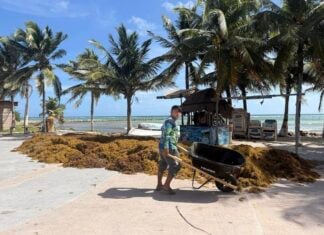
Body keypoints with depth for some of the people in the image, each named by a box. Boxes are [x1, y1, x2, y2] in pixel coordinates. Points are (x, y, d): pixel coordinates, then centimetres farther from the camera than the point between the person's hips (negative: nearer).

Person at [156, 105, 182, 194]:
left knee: (162, 165, 16)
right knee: (175, 166, -7)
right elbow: (166, 135, -23)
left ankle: (159, 185, 26)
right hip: (169, 147, -11)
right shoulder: (170, 121, -13)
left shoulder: (171, 121, 19)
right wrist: (166, 148, -28)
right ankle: (166, 186, -5)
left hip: (163, 146, 11)